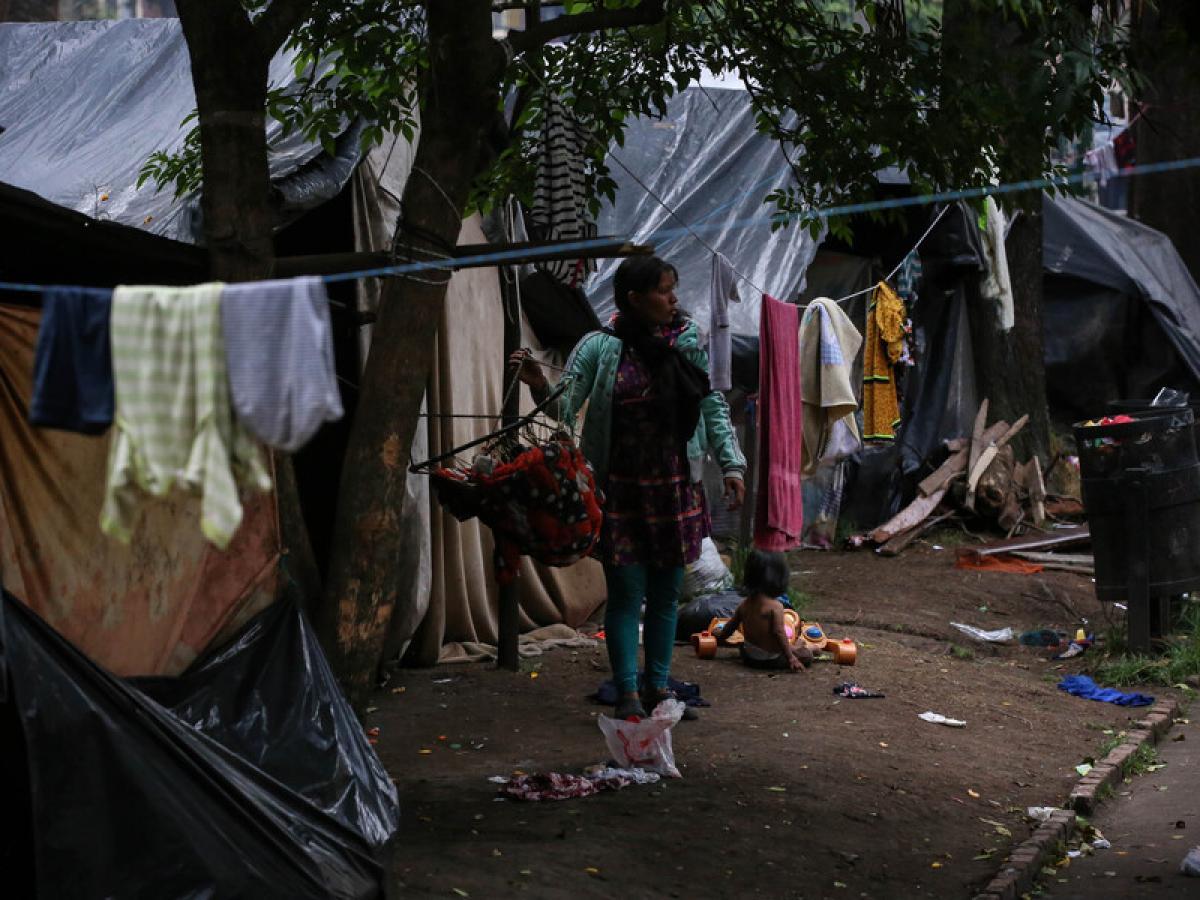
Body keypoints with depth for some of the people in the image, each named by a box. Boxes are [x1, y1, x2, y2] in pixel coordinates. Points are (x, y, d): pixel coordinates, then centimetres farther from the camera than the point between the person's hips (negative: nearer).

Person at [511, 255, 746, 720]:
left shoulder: (687, 343, 2)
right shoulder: (600, 348, -7)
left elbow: (713, 407, 7)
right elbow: (565, 408, -9)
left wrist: (731, 464, 0)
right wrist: (540, 387, -29)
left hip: (675, 487, 3)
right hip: (619, 489, -3)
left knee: (667, 591, 11)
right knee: (626, 591, -3)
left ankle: (658, 686, 23)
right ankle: (627, 694, 4)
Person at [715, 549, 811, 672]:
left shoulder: (744, 605, 4)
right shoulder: (775, 606, -16)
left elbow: (730, 626, 15)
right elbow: (779, 633, -20)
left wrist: (720, 639, 34)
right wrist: (791, 659, -17)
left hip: (749, 657, 5)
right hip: (771, 660, -5)